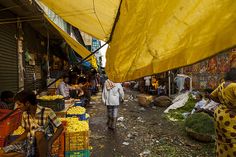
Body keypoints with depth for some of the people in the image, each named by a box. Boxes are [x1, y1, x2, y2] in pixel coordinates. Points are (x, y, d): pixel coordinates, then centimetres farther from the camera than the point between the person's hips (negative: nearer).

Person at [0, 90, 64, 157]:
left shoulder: (47, 112, -17)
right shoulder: (25, 114, 3)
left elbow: (60, 127, -12)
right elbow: (27, 132, 15)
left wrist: (49, 143, -20)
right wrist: (13, 143, 3)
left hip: (43, 144, -5)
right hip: (30, 142, 6)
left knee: (39, 132, -37)